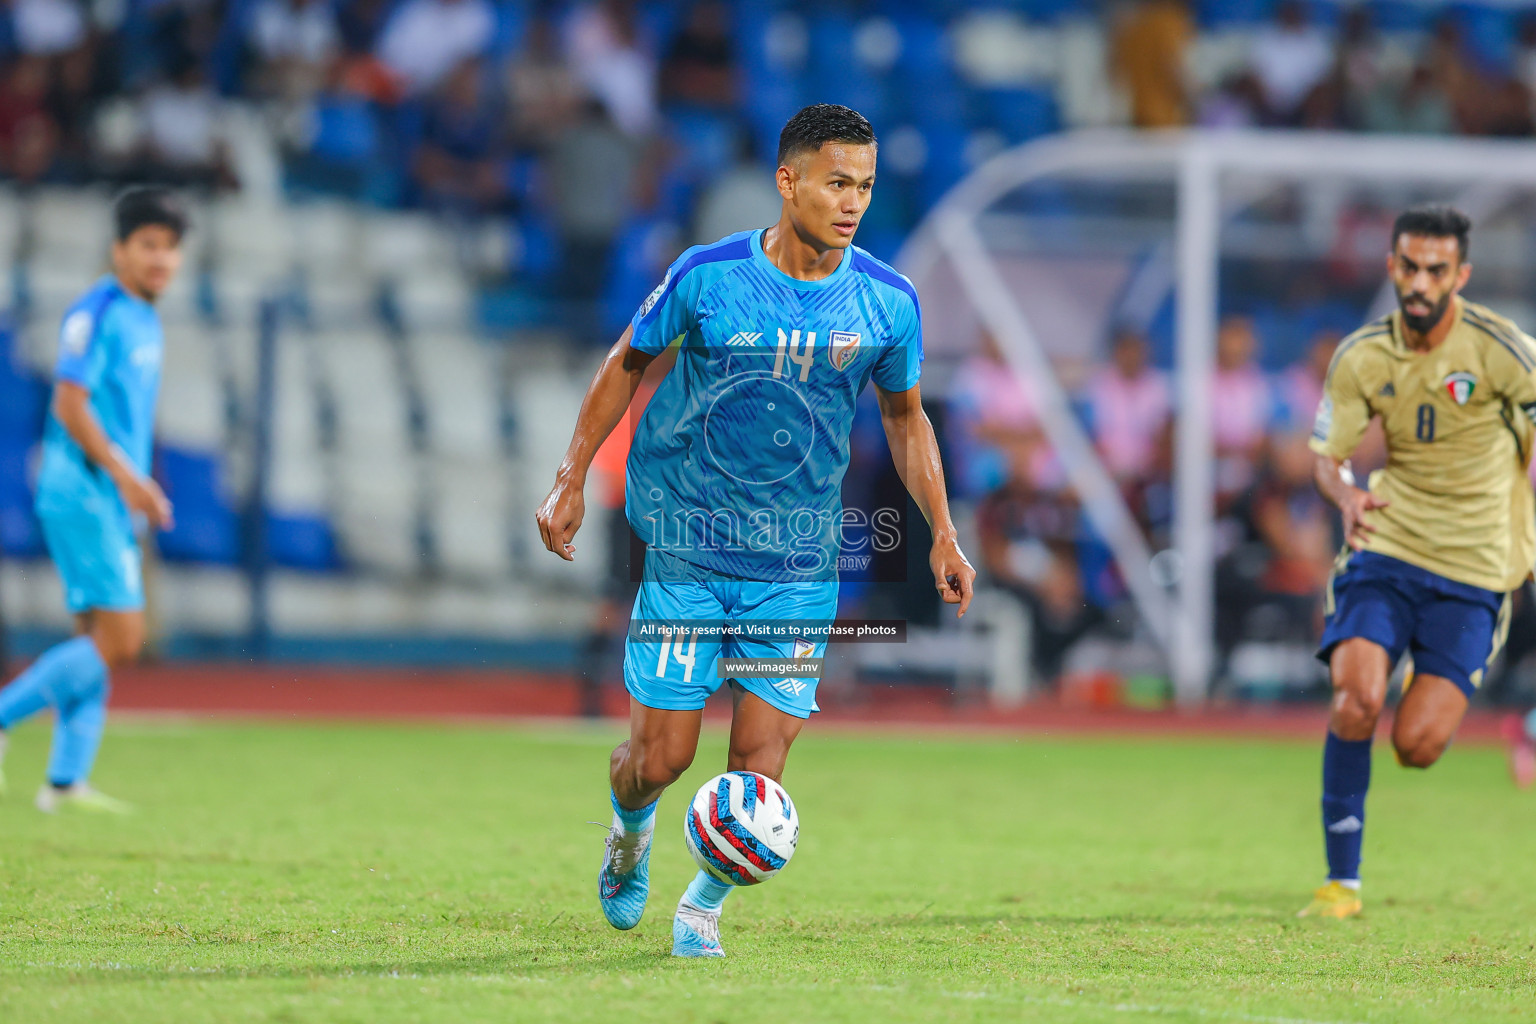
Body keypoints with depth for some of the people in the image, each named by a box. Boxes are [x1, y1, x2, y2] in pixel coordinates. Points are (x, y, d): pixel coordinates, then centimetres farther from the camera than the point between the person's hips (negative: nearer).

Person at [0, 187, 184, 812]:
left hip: (114, 500, 10)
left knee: (100, 641, 8)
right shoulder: (98, 313, -12)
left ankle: (65, 780, 10)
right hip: (82, 495, -10)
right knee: (118, 640, -15)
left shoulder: (145, 321, 16)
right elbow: (70, 403, -19)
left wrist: (140, 490, 21)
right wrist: (124, 475, -22)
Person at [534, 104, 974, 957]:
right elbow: (629, 363, 5)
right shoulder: (706, 276, -11)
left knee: (761, 753, -6)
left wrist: (943, 534, 6)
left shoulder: (888, 301, -4)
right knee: (661, 757, -1)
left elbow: (905, 417, 12)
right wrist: (572, 480, 4)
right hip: (687, 552, -1)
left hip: (800, 564, 2)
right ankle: (630, 833, 35)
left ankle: (705, 902, 20)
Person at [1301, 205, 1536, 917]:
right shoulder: (1361, 358, -1)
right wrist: (1346, 494, -15)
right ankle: (1342, 882, -7)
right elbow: (1327, 456, 7)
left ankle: (1436, 696, 30)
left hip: (1474, 569, -2)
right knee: (1355, 699, -22)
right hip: (1386, 546, 2)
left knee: (1416, 746, -10)